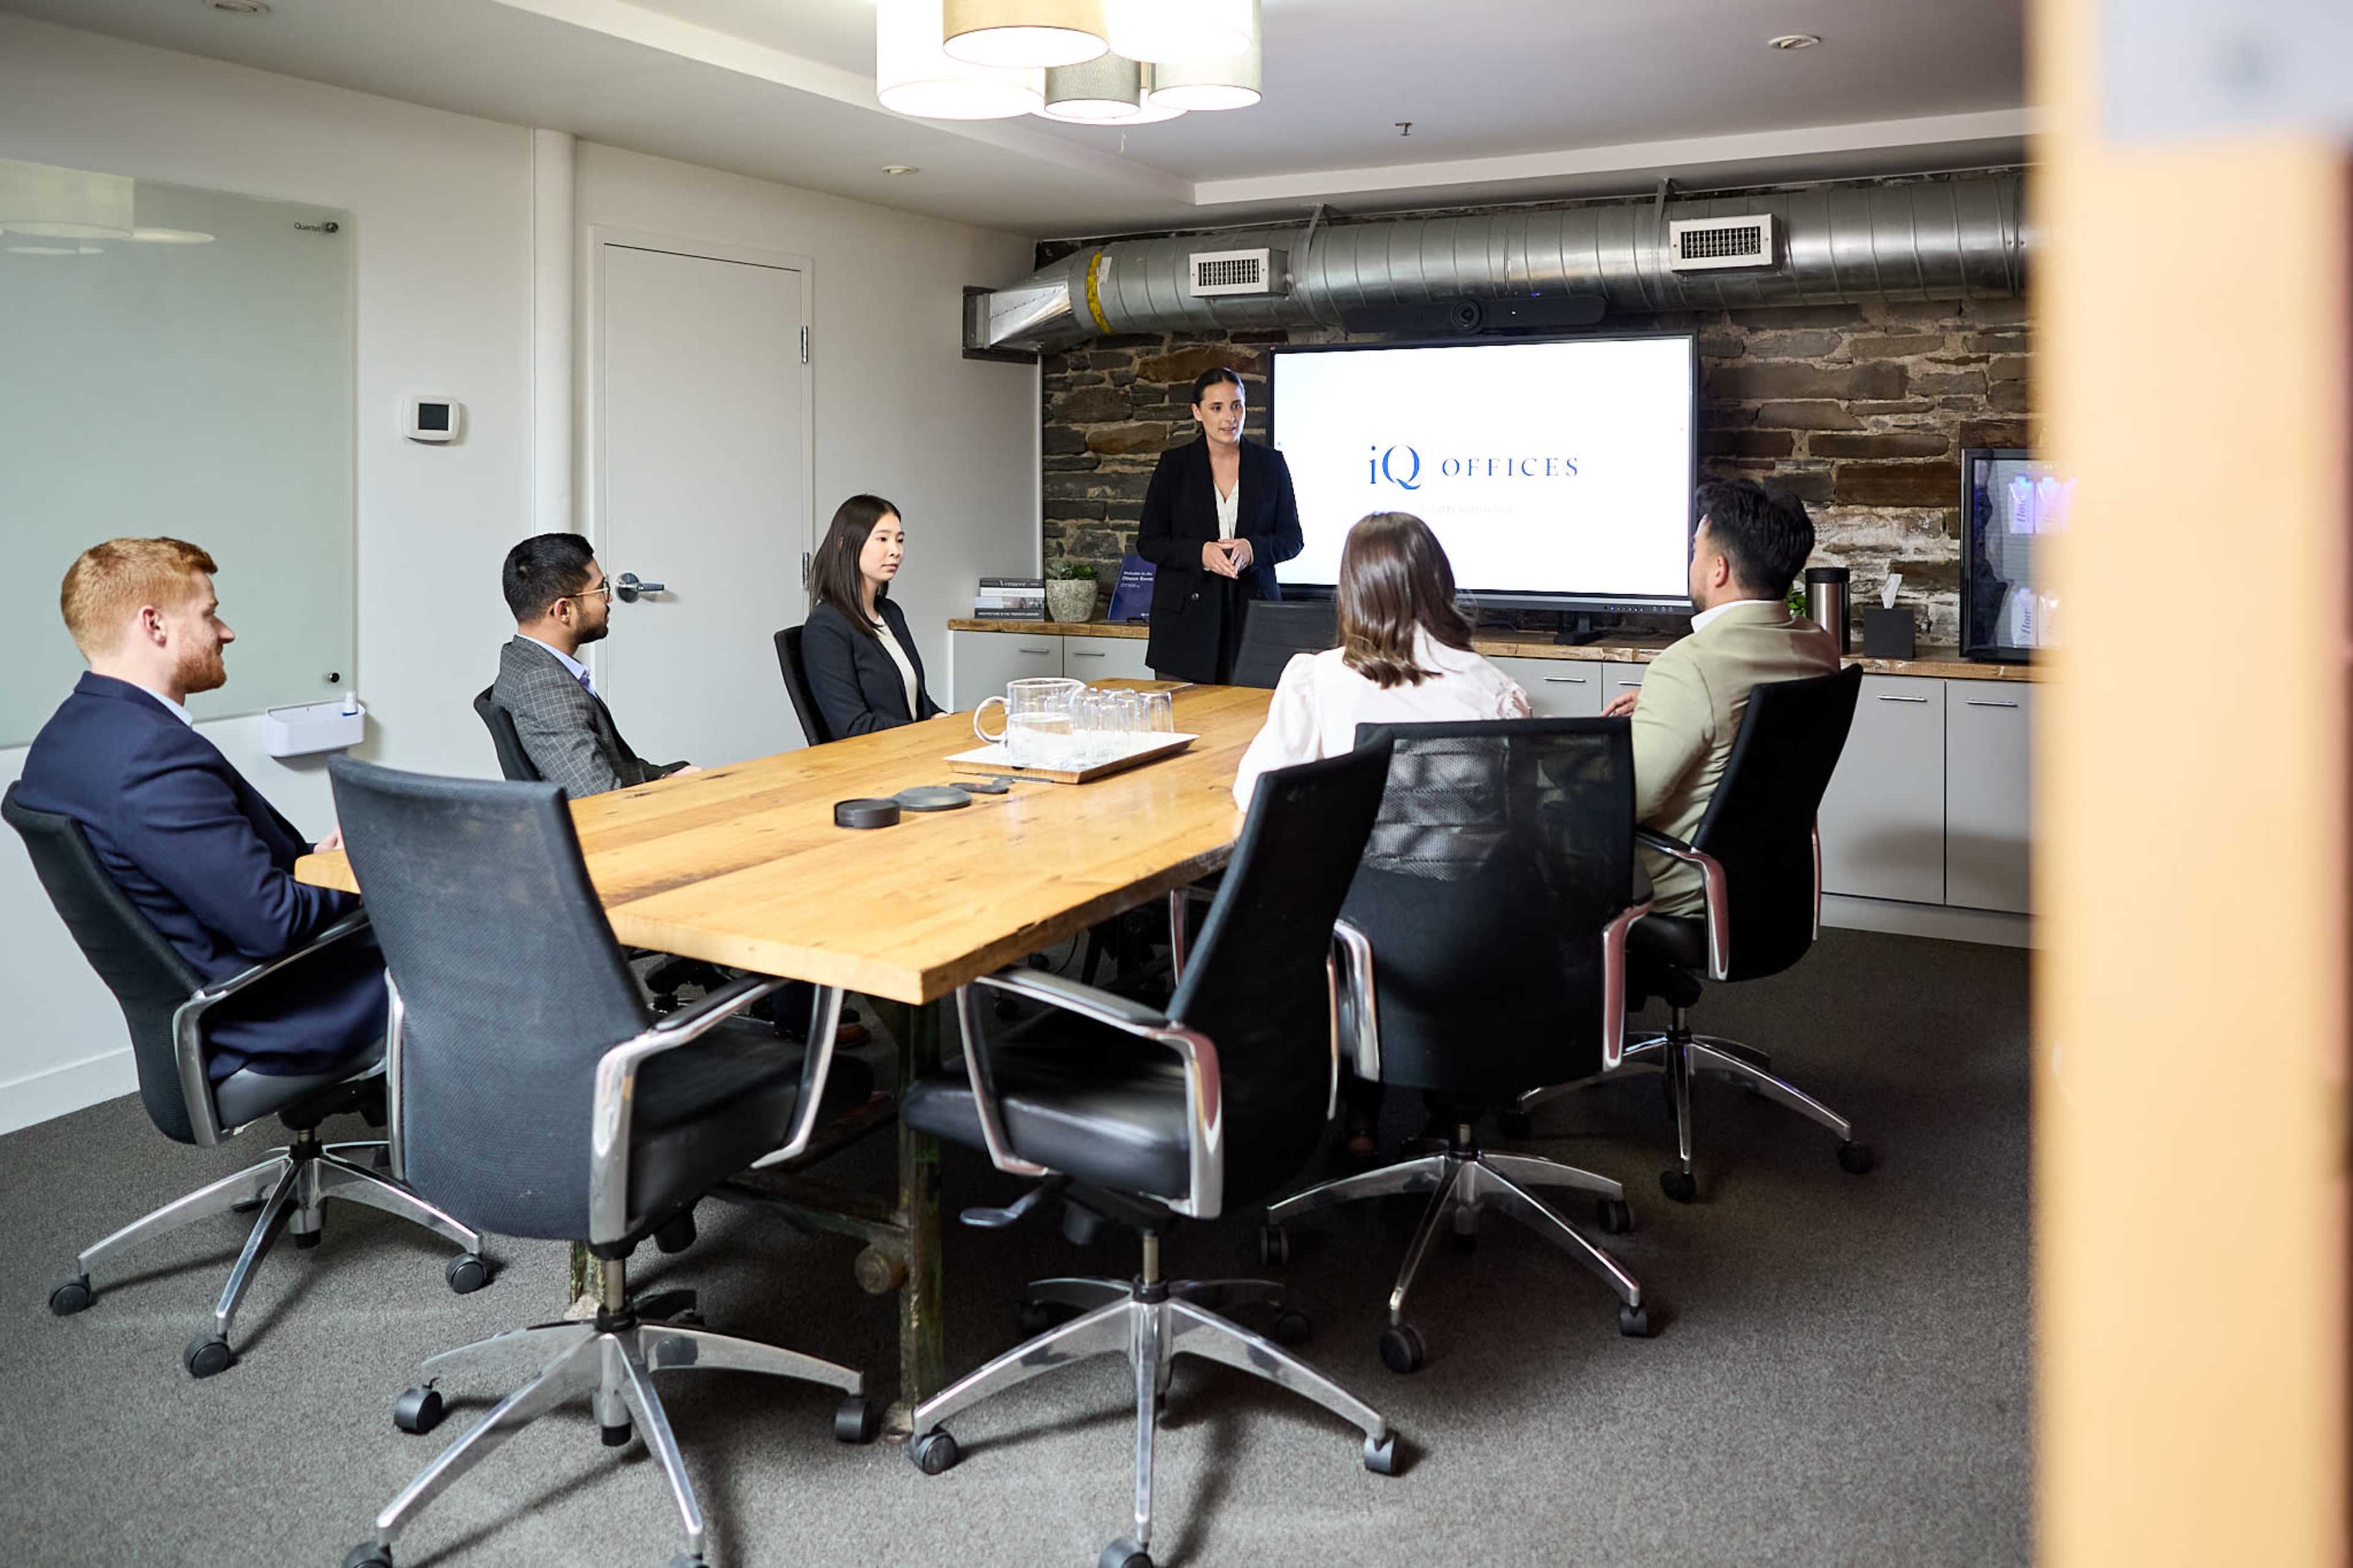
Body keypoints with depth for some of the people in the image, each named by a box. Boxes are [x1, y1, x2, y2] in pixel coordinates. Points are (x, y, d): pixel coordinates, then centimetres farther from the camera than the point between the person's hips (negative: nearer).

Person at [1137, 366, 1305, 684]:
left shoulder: (1270, 464, 8)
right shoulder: (1174, 464, 4)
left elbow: (1292, 538, 9)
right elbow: (1148, 542, 2)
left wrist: (1252, 549, -12)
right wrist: (1200, 552, -15)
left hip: (1252, 612, 1)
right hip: (1186, 619, -1)